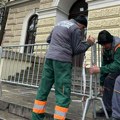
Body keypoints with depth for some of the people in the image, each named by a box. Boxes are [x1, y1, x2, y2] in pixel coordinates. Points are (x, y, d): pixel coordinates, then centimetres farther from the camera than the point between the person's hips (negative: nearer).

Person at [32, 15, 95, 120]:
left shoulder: (59, 24, 23)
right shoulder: (75, 28, 1)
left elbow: (49, 40, 29)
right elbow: (77, 49, -1)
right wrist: (88, 43, 12)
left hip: (49, 57, 8)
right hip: (62, 60, -7)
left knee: (43, 89, 10)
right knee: (63, 93, -3)